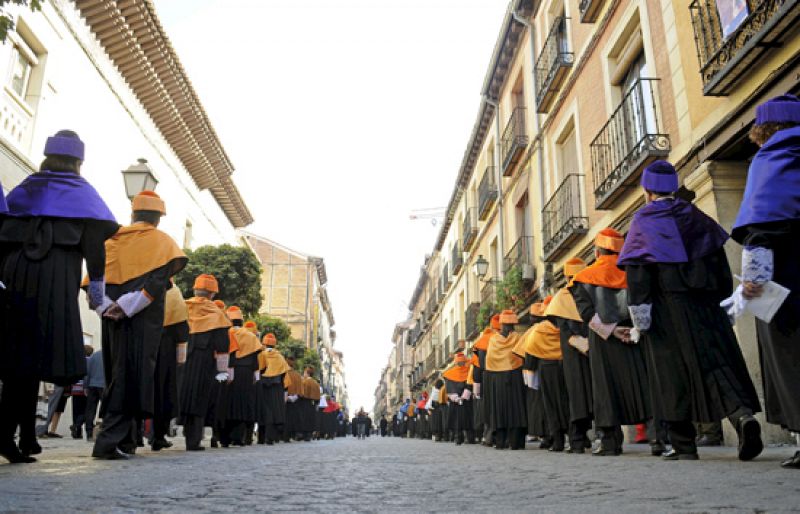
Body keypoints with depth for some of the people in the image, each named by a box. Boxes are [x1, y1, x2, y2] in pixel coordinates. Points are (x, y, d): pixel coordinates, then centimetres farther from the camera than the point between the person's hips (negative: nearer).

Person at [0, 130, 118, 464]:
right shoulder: (82, 192, 7)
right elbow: (94, 242, -2)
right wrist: (97, 287, 1)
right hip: (56, 277, -4)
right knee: (35, 353, -5)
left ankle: (27, 436, 9)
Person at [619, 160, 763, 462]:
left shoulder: (642, 221, -2)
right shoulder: (695, 216, 12)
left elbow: (637, 271, -10)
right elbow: (720, 262, 11)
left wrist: (639, 320, -10)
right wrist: (723, 301, 16)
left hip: (667, 309, -3)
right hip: (704, 305, 4)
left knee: (672, 371, 2)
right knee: (717, 361, 4)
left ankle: (683, 445, 5)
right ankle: (743, 413, -20)